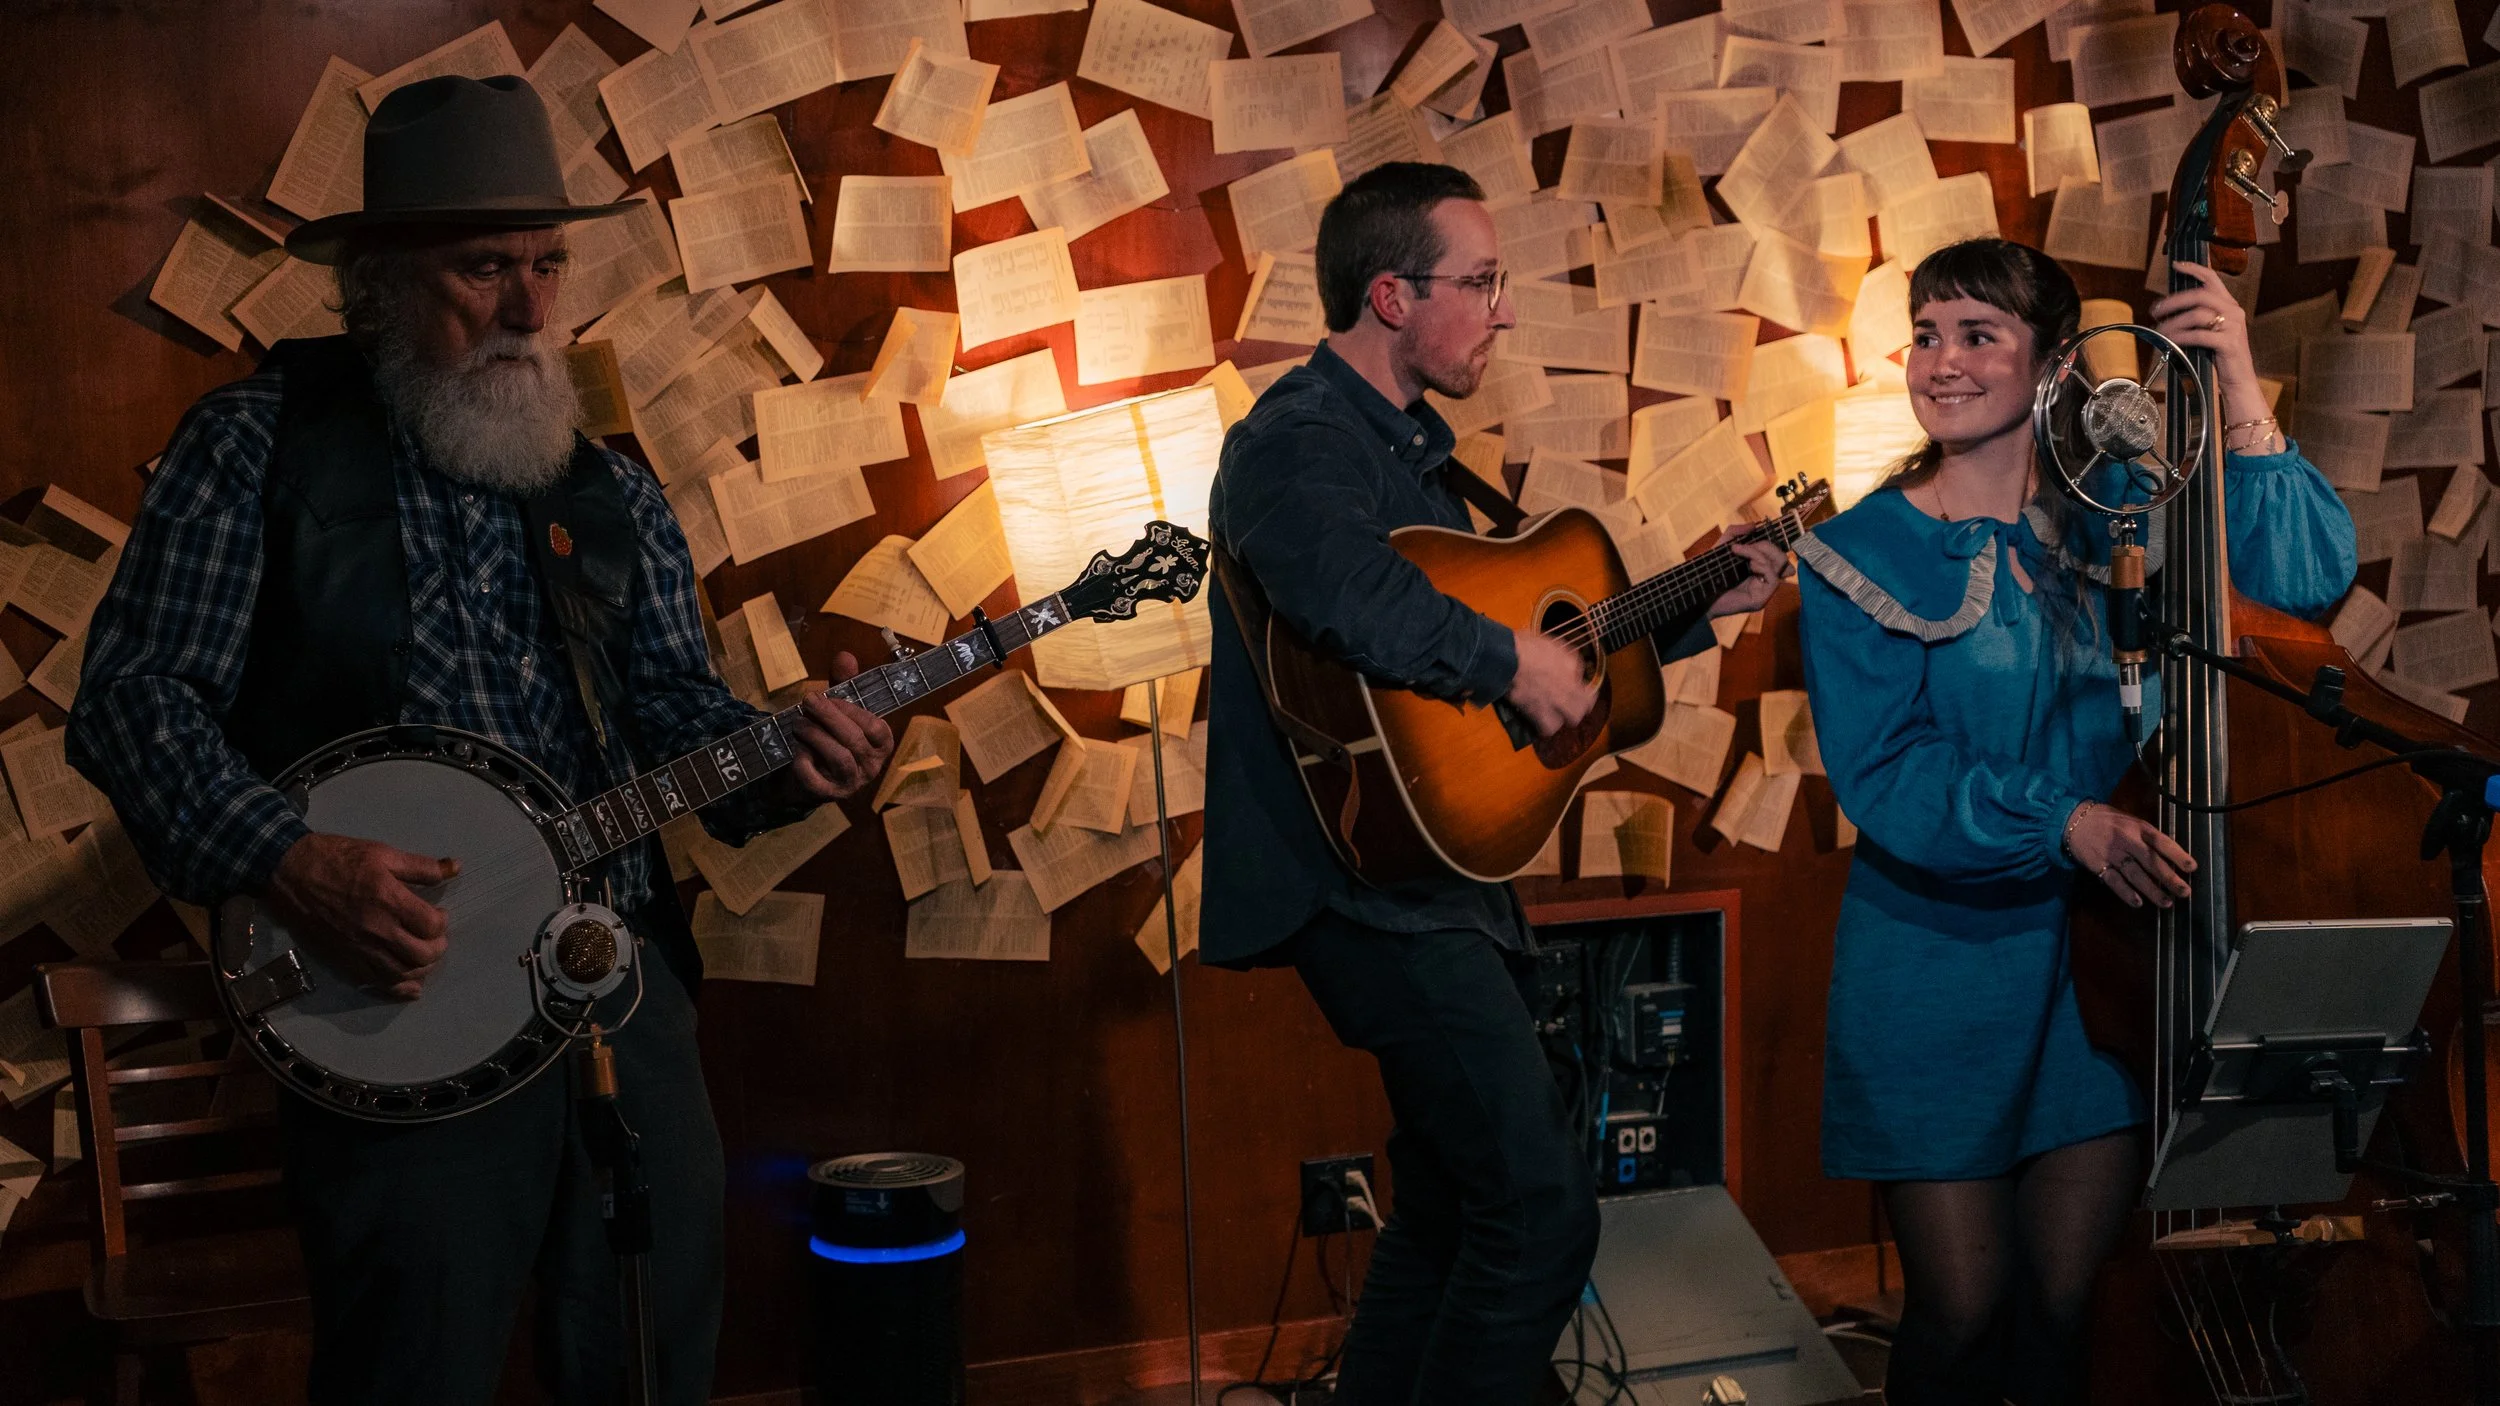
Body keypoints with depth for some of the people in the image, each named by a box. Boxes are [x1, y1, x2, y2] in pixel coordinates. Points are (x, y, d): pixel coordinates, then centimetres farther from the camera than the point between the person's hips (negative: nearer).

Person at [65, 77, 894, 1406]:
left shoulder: (613, 495, 13)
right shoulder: (261, 438, 0)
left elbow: (675, 707, 13)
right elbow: (131, 691, -4)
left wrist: (779, 758, -9)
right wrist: (282, 858, -19)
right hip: (389, 1002, -4)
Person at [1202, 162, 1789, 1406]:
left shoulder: (1407, 444, 18)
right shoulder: (1301, 439, -16)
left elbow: (1509, 617, 24)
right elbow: (1347, 592, -39)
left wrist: (1699, 605, 23)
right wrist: (1510, 660, -27)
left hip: (1438, 877, 11)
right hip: (1378, 886, -11)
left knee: (1454, 1209, 18)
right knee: (1543, 1208, -12)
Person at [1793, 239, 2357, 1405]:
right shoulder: (1864, 556, -6)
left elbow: (2307, 578, -7)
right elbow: (1881, 779, -12)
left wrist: (2241, 397, -16)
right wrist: (2061, 821, -24)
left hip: (2105, 960, 2)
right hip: (1940, 970, -2)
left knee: (2070, 1307, 8)